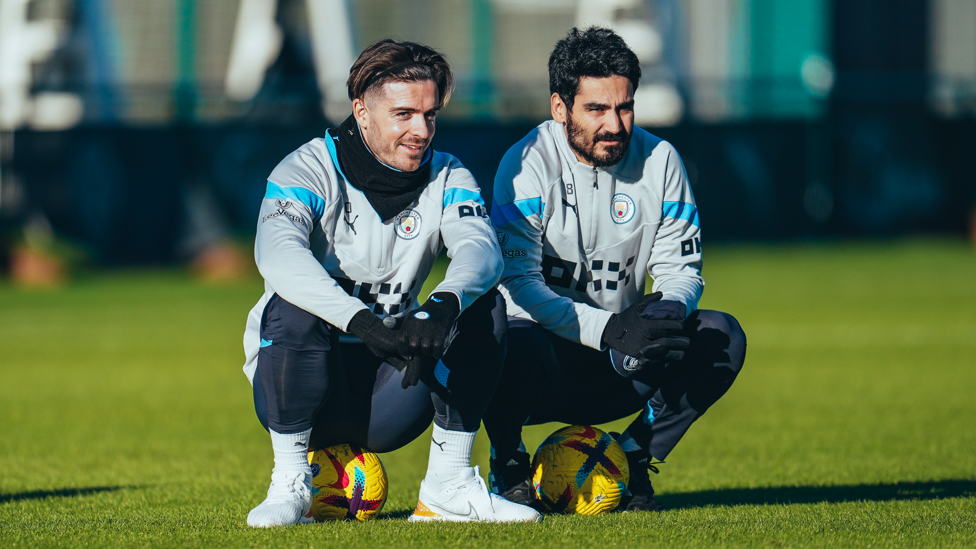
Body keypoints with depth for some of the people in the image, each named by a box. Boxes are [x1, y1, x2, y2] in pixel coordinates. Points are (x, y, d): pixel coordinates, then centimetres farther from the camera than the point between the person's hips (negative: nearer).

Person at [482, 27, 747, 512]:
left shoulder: (658, 160, 0)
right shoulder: (530, 164, -13)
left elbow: (682, 268, 2)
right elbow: (519, 281, -21)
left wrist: (671, 307, -24)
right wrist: (608, 328, -35)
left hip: (619, 366, 4)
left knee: (721, 338, -18)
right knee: (518, 348, -39)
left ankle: (634, 458, 1)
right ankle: (508, 467, -7)